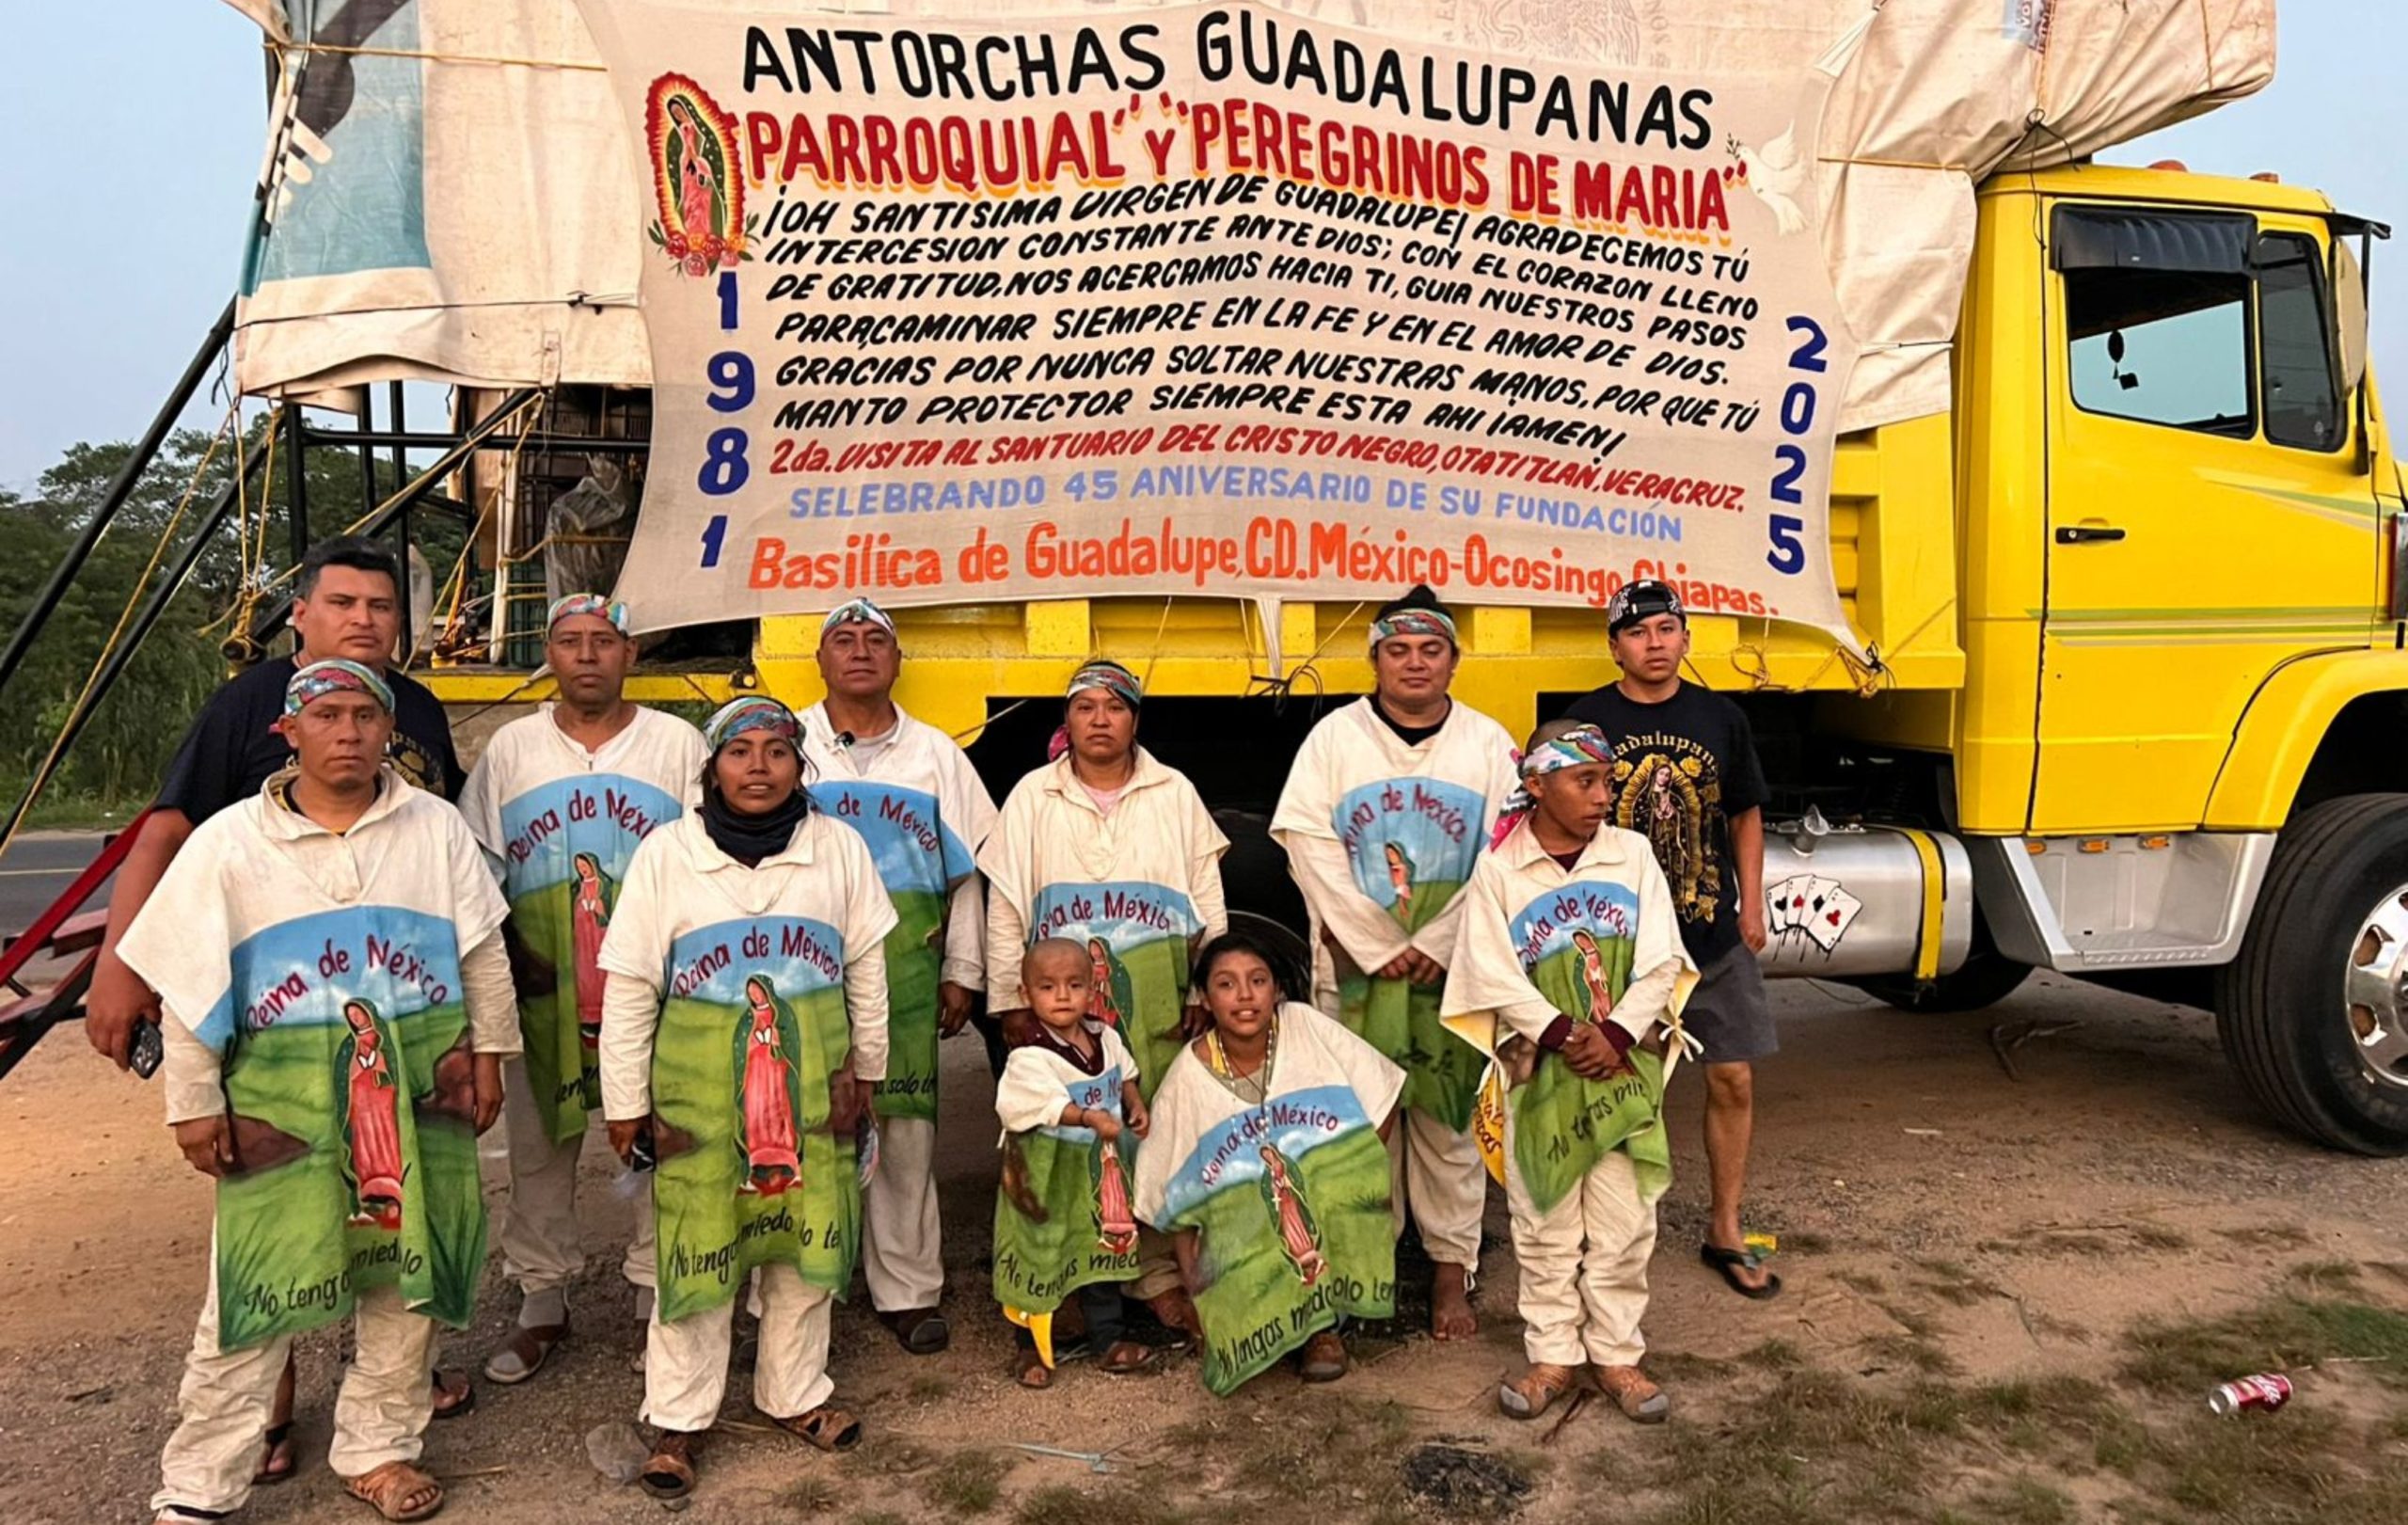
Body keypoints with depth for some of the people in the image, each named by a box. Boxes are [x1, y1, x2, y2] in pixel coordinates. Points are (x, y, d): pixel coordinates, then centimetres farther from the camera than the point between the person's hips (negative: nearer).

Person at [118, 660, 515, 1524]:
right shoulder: (228, 843, -3)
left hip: (418, 1098, 2)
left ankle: (378, 1447, 29)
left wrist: (489, 1053, 6)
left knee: (406, 1280, 11)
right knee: (254, 1295, 3)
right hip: (283, 1106, -2)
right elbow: (187, 981, 0)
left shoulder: (437, 828, 1)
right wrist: (194, 1102, -1)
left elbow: (483, 952, 7)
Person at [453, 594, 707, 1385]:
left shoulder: (677, 743, 4)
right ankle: (541, 1302, 24)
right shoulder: (511, 747, 9)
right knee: (538, 1148, 9)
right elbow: (476, 866, 9)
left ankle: (656, 1300, 17)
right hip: (542, 990, 2)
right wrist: (509, 953, -3)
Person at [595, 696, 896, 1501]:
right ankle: (678, 1419, 23)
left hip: (812, 1089, 2)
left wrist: (865, 1069, 10)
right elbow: (629, 990, -2)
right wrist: (626, 1103, -1)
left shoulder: (839, 847, -1)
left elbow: (867, 970, 8)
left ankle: (794, 1392, 32)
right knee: (695, 1251, 5)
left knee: (805, 1247, 12)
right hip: (700, 1090, -2)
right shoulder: (666, 853, -5)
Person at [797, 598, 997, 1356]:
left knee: (907, 1134, 4)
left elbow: (965, 872, 12)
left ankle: (908, 1289, 16)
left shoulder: (935, 753, 12)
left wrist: (962, 972, 8)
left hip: (906, 979, 1)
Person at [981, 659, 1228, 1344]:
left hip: (1159, 997, 0)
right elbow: (1005, 908, 6)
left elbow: (1208, 901, 7)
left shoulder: (1175, 794, 8)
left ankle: (1160, 1275, 11)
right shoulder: (1033, 797, 6)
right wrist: (1012, 1001, 0)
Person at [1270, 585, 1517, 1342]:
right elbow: (1311, 847, -4)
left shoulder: (1487, 742, 5)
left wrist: (1437, 946, -10)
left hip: (1452, 966, 0)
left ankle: (1452, 1270, 13)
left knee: (1448, 1116, 3)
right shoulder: (1334, 738, 3)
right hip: (1356, 963, 0)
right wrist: (1380, 948, -10)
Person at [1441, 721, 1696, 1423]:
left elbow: (1660, 963, -4)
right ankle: (1553, 1355, 22)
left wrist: (1618, 1034, -15)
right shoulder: (1498, 869, -5)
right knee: (1546, 1225, 8)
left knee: (1623, 1223, 8)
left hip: (1624, 1070, 2)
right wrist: (1563, 1034, -18)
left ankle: (1617, 1355, 22)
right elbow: (1495, 977, -10)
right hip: (1540, 1072, -1)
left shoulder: (1633, 855, 0)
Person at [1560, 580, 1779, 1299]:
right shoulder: (1586, 721, -4)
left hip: (1714, 938, 3)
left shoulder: (1720, 718, 5)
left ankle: (1725, 1233, 22)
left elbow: (1745, 815, 14)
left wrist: (1751, 905, 7)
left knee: (1733, 1079, 7)